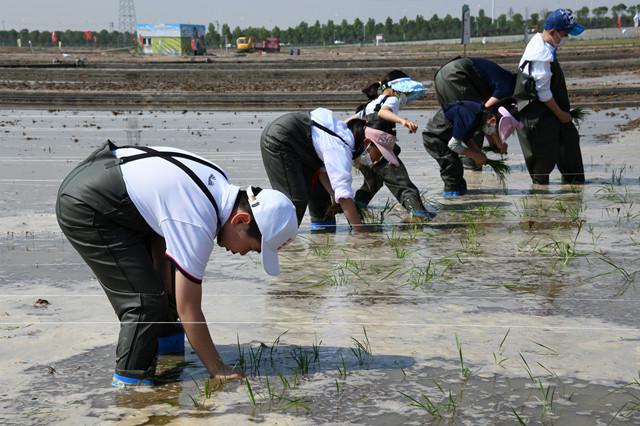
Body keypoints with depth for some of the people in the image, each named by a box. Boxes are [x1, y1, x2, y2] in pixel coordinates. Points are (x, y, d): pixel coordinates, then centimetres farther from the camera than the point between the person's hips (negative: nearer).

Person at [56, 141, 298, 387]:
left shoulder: (218, 184, -1)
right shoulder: (197, 226, -27)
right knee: (145, 299, -11)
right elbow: (188, 310, -19)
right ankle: (130, 381, -2)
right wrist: (217, 369, -9)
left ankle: (166, 338, 34)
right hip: (84, 208, -10)